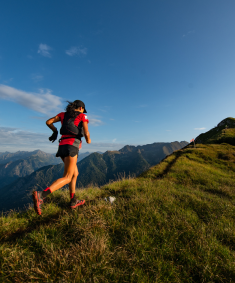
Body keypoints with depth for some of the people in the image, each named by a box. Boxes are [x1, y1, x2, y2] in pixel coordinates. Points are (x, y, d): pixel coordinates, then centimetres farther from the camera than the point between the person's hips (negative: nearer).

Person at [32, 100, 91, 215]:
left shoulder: (63, 114, 20)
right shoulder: (83, 116, 6)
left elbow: (48, 122, 17)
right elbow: (86, 133, -5)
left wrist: (55, 131, 33)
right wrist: (88, 140, 17)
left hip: (62, 146, 7)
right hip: (72, 146, -7)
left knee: (75, 173, 17)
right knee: (67, 178, -9)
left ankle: (73, 201, 20)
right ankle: (41, 195, -27)